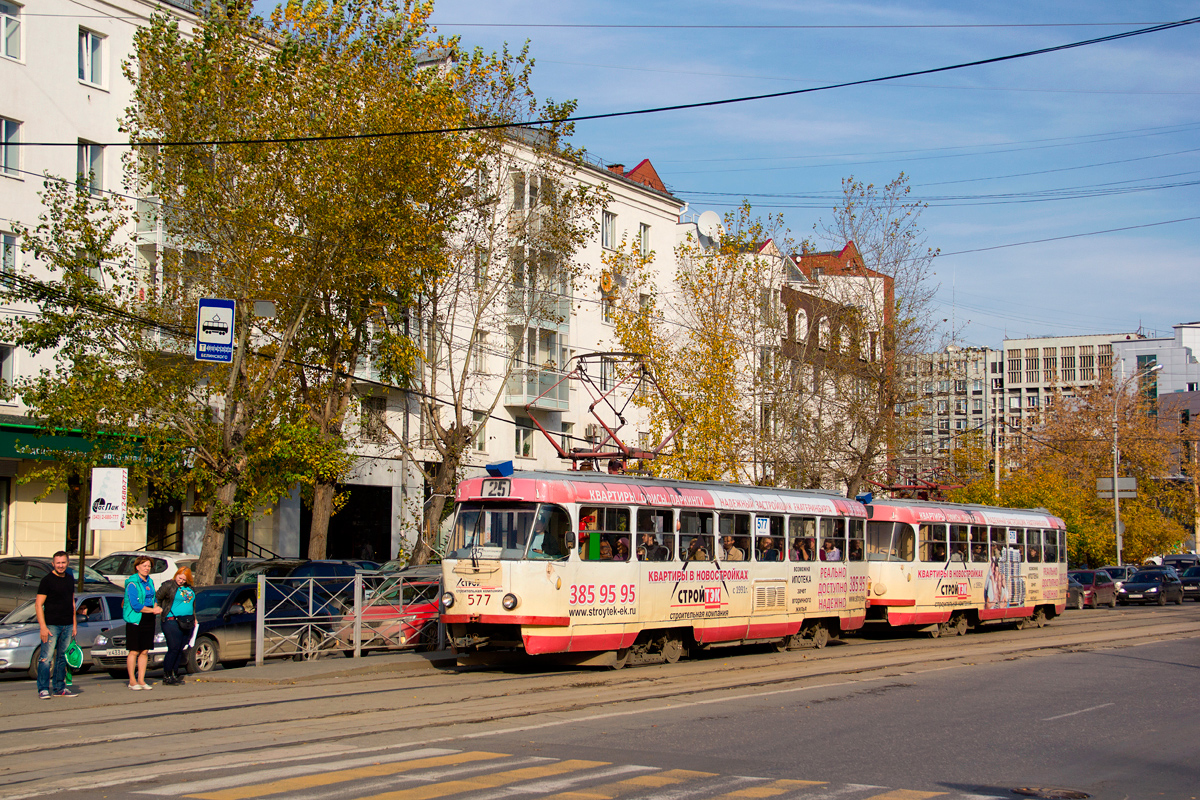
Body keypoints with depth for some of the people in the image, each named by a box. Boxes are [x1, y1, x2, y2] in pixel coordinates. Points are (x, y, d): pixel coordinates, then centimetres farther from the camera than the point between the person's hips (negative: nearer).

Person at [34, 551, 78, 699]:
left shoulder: (70, 579, 13)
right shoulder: (47, 580, -6)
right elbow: (38, 605, -9)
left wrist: (74, 624, 15)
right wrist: (43, 627, -16)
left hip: (67, 626, 6)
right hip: (51, 625, -6)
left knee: (63, 658, 9)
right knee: (46, 658, -8)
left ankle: (59, 688, 16)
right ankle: (43, 689, -4)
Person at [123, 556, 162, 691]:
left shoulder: (150, 582, 13)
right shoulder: (132, 583, -10)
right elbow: (135, 605, -16)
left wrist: (156, 607, 0)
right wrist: (153, 610, -13)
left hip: (149, 620, 7)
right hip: (135, 620, -7)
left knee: (145, 651, 7)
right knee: (134, 651, -1)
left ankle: (141, 680, 12)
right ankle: (132, 681, 7)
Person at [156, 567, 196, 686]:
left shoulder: (190, 589, 17)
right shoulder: (169, 586, -3)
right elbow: (157, 598, -1)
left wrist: (194, 618, 22)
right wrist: (161, 611, -4)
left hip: (187, 622, 7)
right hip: (172, 621, -7)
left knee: (181, 649, 5)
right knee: (174, 648, -12)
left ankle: (175, 674, 10)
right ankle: (167, 677, -6)